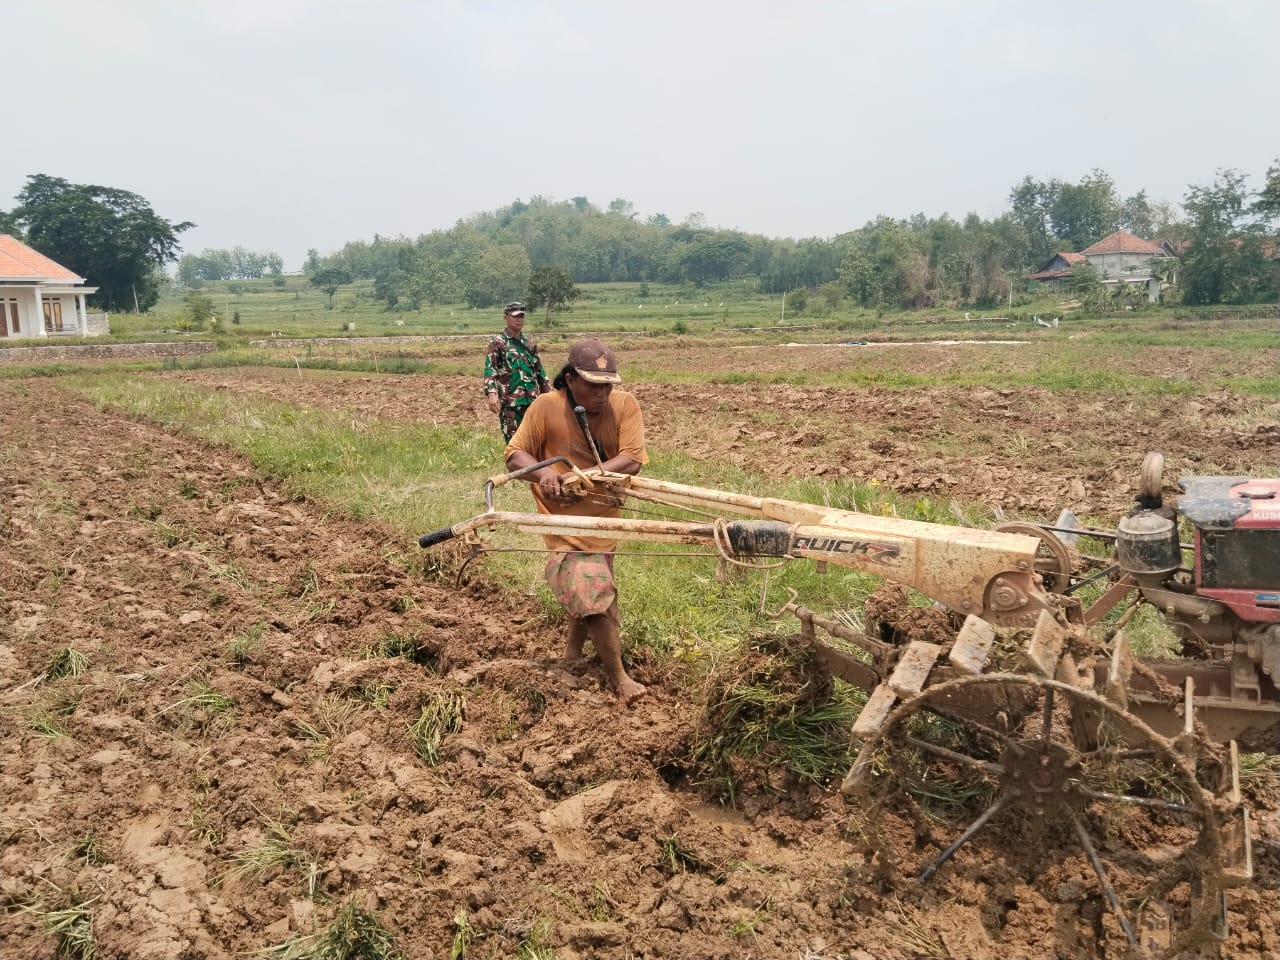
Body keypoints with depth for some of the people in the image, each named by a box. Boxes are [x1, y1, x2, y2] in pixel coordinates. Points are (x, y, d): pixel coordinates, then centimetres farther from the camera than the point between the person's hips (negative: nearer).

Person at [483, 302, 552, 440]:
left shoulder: (530, 344, 16)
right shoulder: (497, 343, -1)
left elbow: (539, 370, 22)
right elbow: (490, 370, -11)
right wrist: (491, 394, -26)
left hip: (532, 400, 5)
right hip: (510, 402, -5)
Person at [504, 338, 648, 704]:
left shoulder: (624, 404, -11)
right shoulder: (546, 407, -15)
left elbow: (632, 460, -19)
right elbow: (515, 454, -9)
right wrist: (543, 472, -31)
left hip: (604, 518, 5)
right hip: (567, 522, -4)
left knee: (586, 590, 24)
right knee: (597, 597, -11)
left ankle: (573, 653, 48)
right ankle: (618, 680, 6)